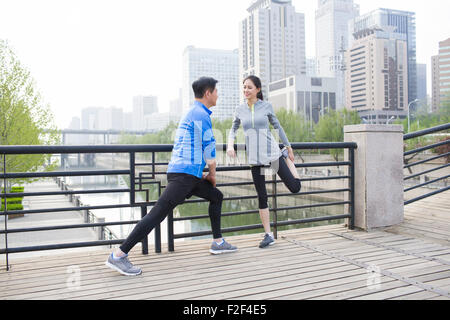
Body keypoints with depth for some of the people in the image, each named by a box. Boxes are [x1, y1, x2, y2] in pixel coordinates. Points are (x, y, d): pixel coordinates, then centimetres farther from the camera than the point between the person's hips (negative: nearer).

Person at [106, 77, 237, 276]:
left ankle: (218, 243, 27)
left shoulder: (192, 113, 23)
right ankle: (118, 255, -11)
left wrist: (203, 174, 24)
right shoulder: (201, 114, -9)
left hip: (189, 175, 11)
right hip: (184, 175, -11)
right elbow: (209, 148, -8)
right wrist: (212, 174, 7)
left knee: (216, 197, 21)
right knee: (158, 213, -13)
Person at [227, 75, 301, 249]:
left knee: (295, 187, -3)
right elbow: (233, 129, 16)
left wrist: (289, 147, 15)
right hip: (254, 158, 2)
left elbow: (277, 126, 9)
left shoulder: (266, 106, 0)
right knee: (262, 197, 4)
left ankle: (286, 157, 25)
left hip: (271, 152, -1)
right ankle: (268, 235, 15)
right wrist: (230, 144, -4)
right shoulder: (240, 109, 5)